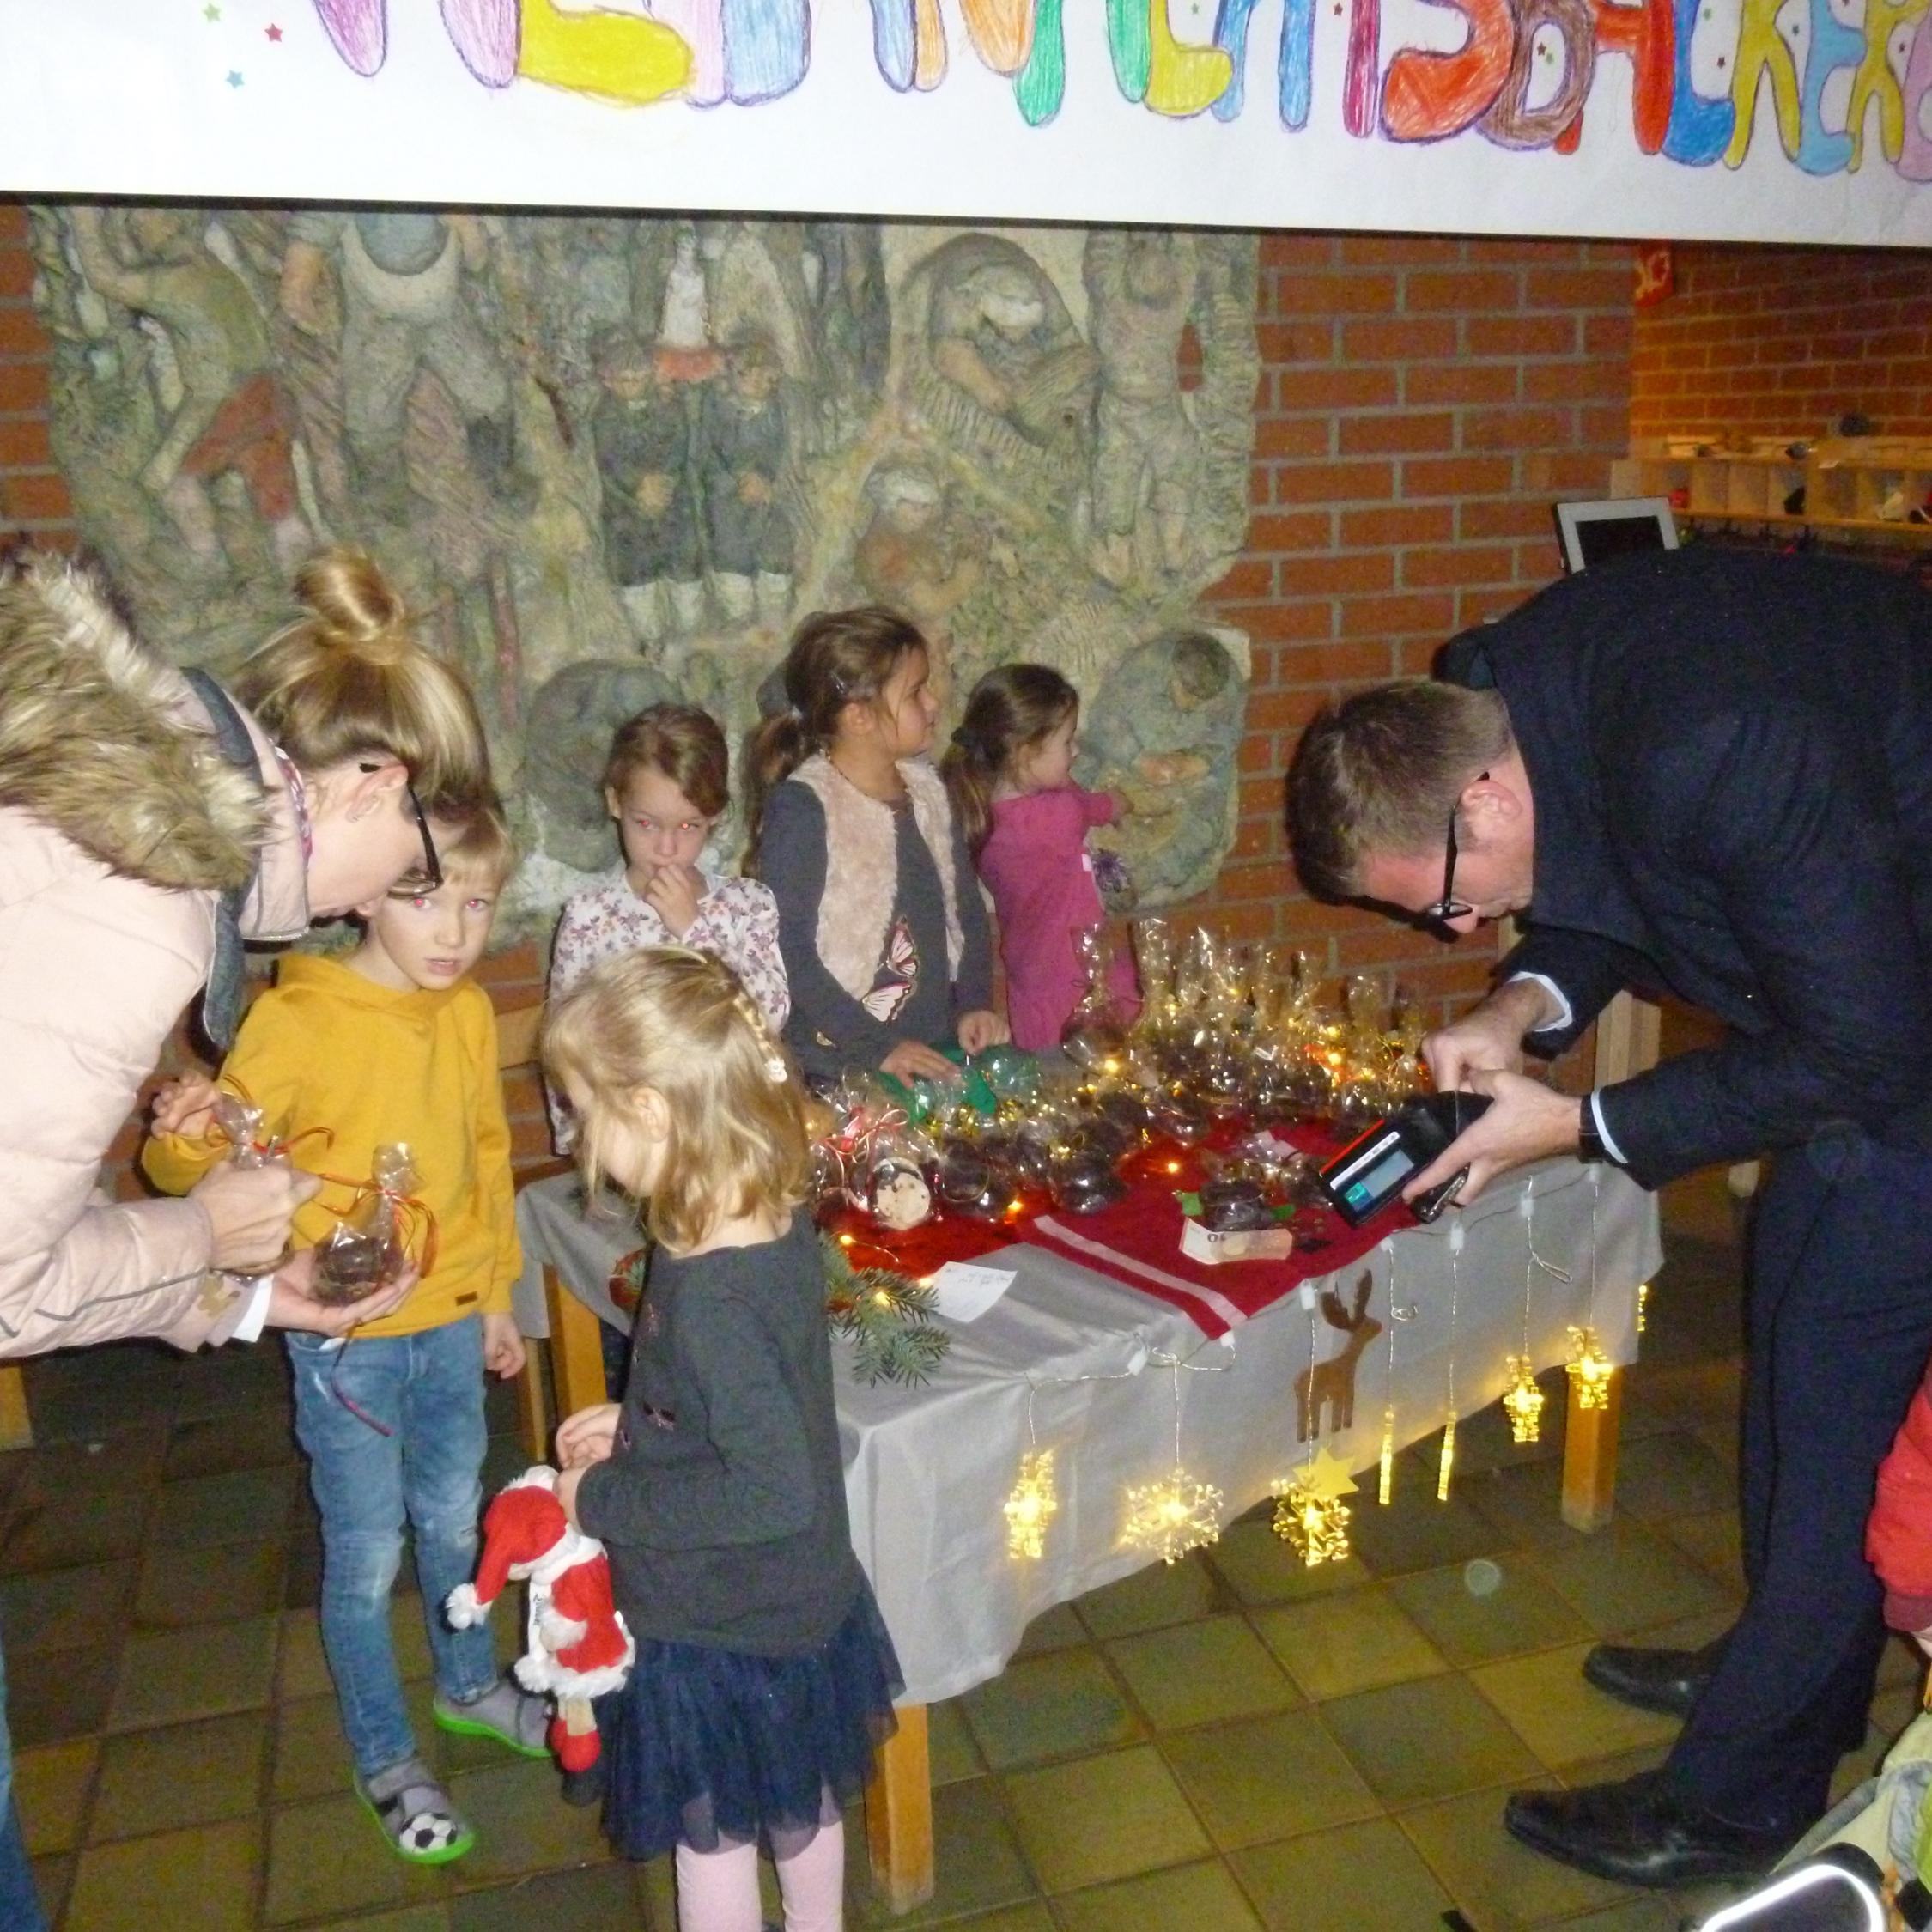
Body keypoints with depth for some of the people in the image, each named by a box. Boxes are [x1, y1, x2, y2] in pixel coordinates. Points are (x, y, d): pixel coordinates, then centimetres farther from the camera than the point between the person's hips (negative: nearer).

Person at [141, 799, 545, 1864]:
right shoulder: (297, 1021, -18)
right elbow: (199, 1160, -15)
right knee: (367, 1555, 9)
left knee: (454, 1519, 22)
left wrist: (497, 1295, 17)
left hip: (450, 1325, 5)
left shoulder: (470, 1014, -1)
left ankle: (468, 1685, 46)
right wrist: (187, 1138, -39)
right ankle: (385, 1759, 31)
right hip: (346, 1338, -5)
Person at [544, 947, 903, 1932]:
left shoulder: (707, 1295, -34)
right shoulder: (777, 1221, -9)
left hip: (721, 1629, -7)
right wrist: (633, 1421, 3)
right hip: (801, 1602, 8)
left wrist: (603, 1498, -23)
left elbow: (773, 1490, -33)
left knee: (713, 1840, 19)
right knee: (800, 1806, 30)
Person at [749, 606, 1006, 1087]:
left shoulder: (926, 789, 9)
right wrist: (877, 1050, -17)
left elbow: (965, 908, 16)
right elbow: (789, 954, -15)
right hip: (839, 1068, -6)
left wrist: (974, 1003, 3)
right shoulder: (799, 808, -13)